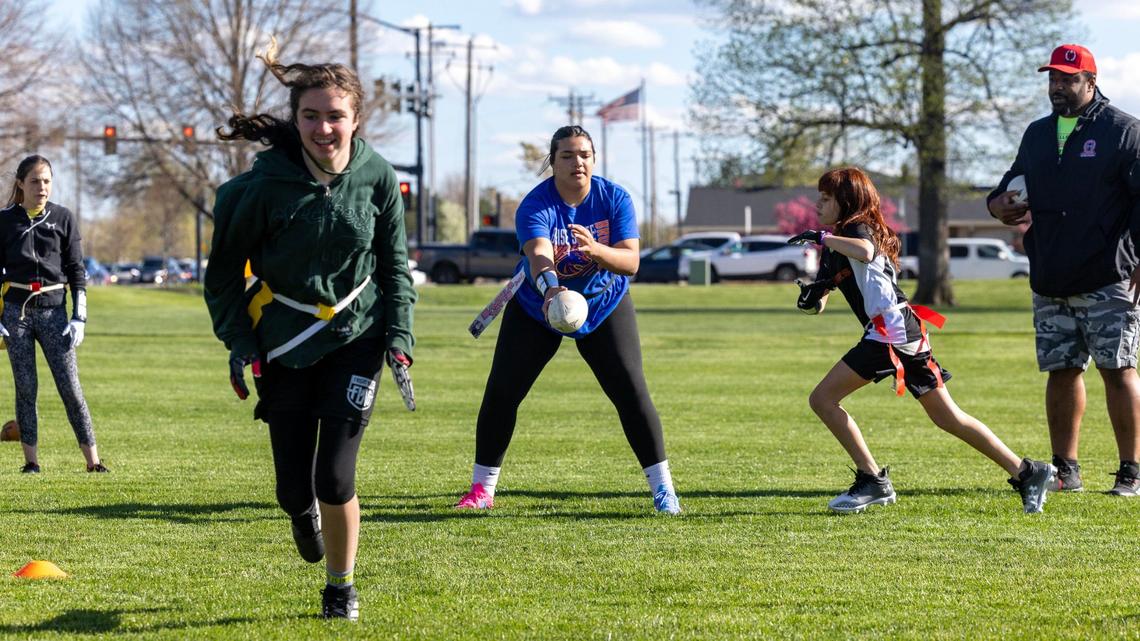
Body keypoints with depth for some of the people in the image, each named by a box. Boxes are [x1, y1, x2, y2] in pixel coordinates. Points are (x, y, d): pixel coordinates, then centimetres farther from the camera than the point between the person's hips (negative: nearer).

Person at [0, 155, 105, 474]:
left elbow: (77, 271, 5)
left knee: (70, 387, -5)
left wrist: (79, 318, -1)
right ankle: (31, 461, 8)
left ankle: (93, 460, -3)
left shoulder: (64, 218, 4)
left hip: (54, 310, 0)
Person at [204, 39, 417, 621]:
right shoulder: (266, 186, -17)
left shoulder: (377, 177, -9)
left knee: (335, 476, -11)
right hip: (283, 343, 0)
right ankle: (305, 511, 42)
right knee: (295, 487, 1)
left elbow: (395, 263, 6)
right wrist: (239, 345, -10)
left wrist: (399, 337, -2)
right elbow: (225, 269, -4)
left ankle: (341, 586, 15)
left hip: (356, 337, 0)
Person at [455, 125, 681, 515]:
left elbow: (630, 262, -23)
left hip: (605, 306, 1)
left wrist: (595, 250, -44)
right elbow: (538, 256, -42)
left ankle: (663, 488, 1)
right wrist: (550, 289, -64)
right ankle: (481, 489, 10)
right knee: (501, 392, -4)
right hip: (537, 307, -1)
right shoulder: (535, 206, -24)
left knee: (631, 391, -9)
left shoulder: (615, 199, -16)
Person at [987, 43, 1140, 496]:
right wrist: (998, 204, 3)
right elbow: (1014, 186, 28)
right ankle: (1065, 470, 14)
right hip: (1049, 284, 6)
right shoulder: (1037, 134, 17)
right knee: (1061, 371, 7)